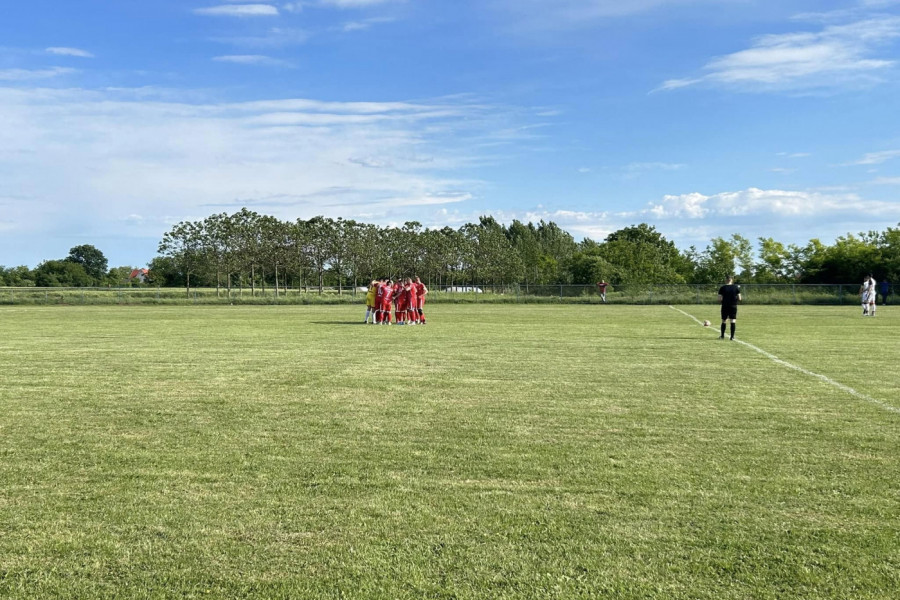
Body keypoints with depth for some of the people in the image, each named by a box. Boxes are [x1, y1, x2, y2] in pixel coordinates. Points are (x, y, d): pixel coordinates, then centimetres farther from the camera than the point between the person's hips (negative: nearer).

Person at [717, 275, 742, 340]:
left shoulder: (722, 288, -3)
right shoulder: (736, 287, -1)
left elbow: (720, 299, -7)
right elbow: (739, 298, -2)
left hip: (725, 306, 0)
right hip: (733, 306, 0)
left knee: (723, 321, 12)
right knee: (733, 321, 3)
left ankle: (722, 336, 16)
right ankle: (732, 336, -1)